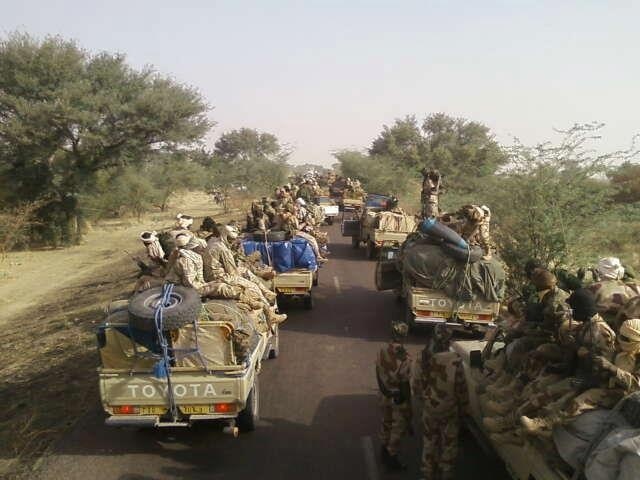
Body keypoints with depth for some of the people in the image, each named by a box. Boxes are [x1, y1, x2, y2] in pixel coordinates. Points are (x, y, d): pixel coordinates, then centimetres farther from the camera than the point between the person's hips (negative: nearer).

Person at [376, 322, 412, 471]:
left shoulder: (382, 351, -9)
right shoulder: (404, 358, -28)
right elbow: (405, 384, -22)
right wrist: (408, 406, -11)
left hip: (385, 396, 6)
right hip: (399, 398, -6)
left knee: (387, 422, 24)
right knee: (399, 427, 12)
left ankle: (385, 451, 41)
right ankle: (391, 457, 22)